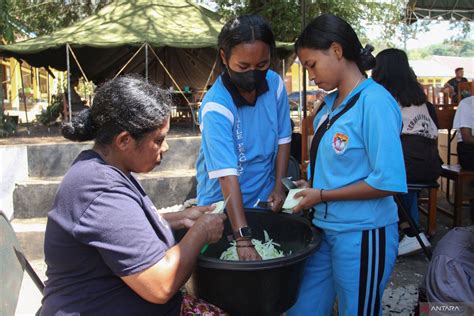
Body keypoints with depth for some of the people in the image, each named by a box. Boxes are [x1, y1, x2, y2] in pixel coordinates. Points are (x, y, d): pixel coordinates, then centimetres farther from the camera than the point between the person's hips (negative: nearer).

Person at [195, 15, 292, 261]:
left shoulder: (275, 84, -11)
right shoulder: (215, 107, -27)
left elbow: (283, 139, 1)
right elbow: (227, 175, -32)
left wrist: (279, 187, -4)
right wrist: (243, 240, -34)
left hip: (264, 199, 5)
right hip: (223, 204, -4)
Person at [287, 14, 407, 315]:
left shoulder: (375, 102, -17)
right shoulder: (331, 103, 6)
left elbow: (388, 182, -21)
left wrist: (321, 195, -15)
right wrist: (311, 186, 0)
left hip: (362, 234, -7)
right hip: (326, 228, 8)